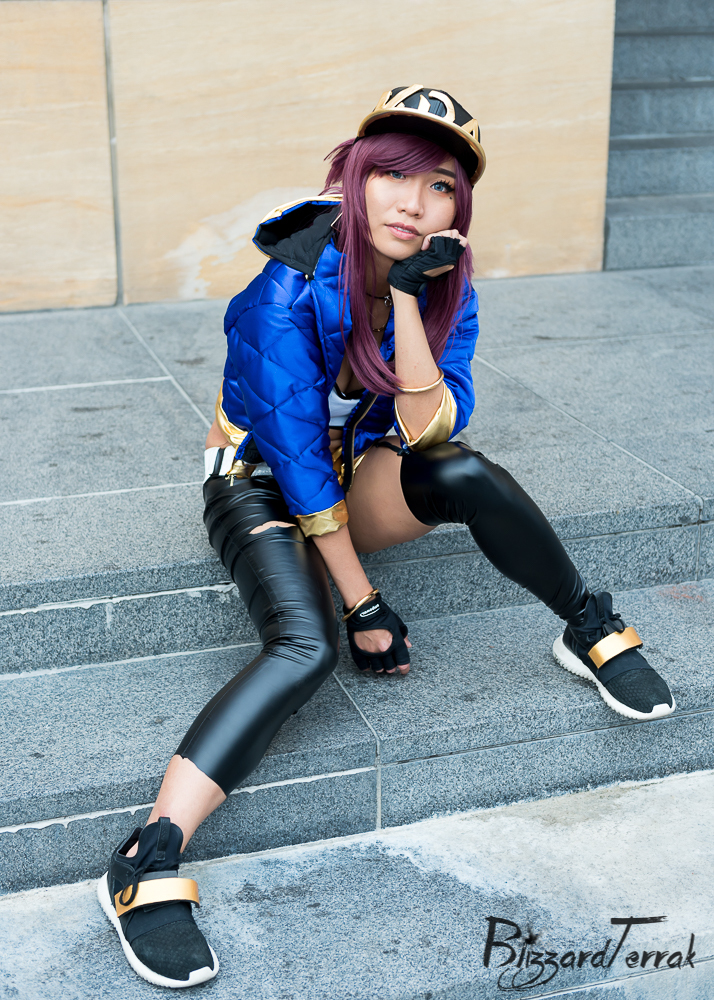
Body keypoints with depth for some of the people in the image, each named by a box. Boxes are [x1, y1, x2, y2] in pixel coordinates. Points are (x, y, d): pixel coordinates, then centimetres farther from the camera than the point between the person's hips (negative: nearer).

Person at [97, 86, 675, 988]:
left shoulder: (445, 286, -11)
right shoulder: (289, 289, -26)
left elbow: (427, 428, -22)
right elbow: (297, 459, -24)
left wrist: (407, 295, -32)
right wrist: (362, 603, -21)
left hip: (363, 476, 4)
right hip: (263, 482, -4)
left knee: (467, 474, -29)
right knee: (307, 646, -33)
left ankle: (591, 633, -7)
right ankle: (147, 864, -36)